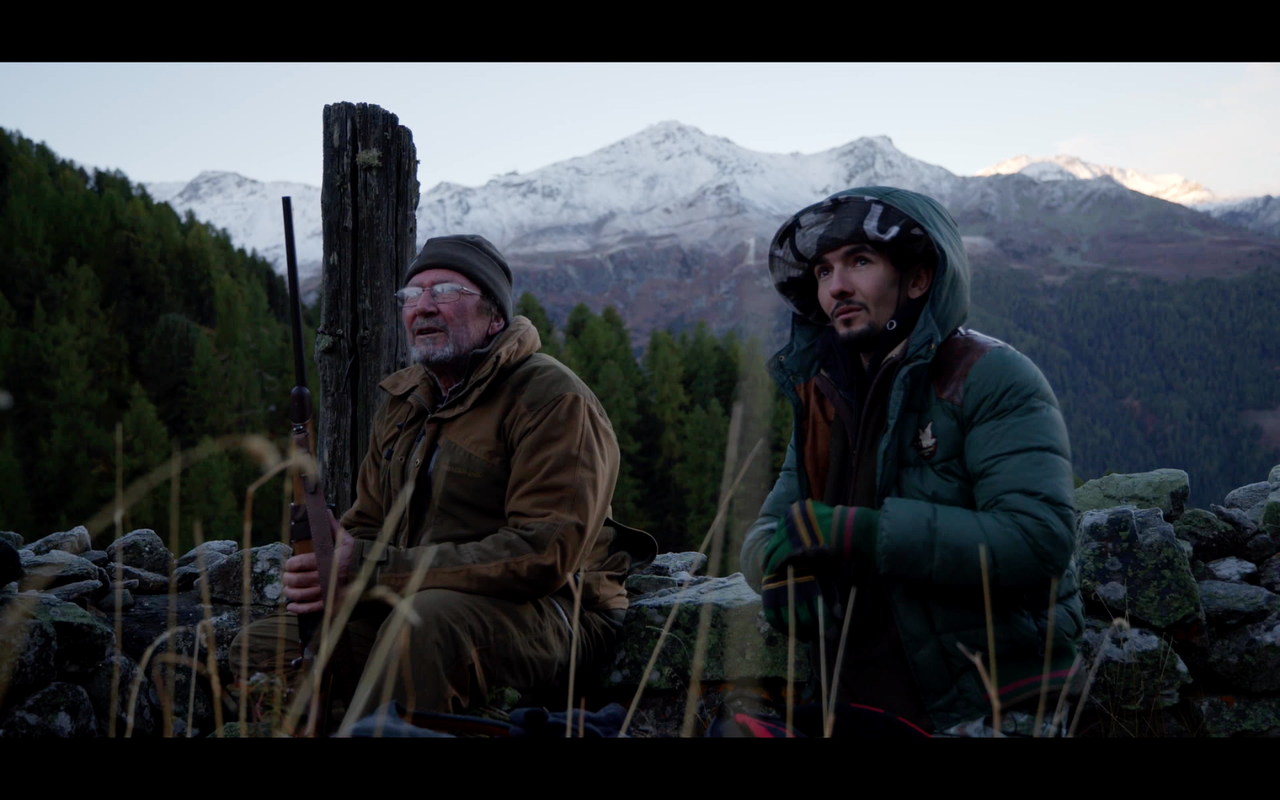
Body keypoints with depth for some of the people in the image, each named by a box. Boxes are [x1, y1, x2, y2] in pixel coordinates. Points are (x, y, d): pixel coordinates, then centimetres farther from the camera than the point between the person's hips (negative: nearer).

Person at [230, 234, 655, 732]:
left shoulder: (554, 401, -13)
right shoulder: (404, 400, 15)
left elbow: (543, 557, -24)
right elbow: (367, 523, 18)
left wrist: (374, 569, -27)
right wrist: (328, 567, -10)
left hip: (545, 612, -7)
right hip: (414, 605, 8)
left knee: (427, 621, -38)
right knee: (262, 646, -5)